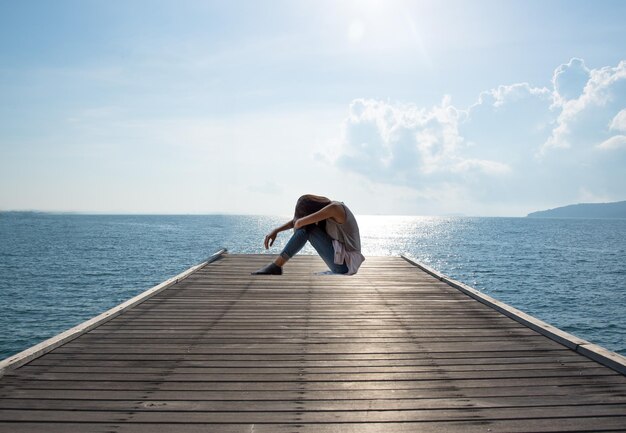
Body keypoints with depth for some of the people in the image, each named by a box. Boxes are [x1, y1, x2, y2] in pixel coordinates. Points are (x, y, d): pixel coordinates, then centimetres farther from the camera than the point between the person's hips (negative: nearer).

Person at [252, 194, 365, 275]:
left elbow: (299, 223, -25)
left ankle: (276, 266, -9)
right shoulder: (326, 209, 6)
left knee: (307, 227, -14)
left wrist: (297, 226, -2)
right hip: (339, 261, 9)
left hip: (345, 264, -9)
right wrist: (276, 231, 4)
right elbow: (296, 220, 15)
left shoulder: (336, 208, -21)